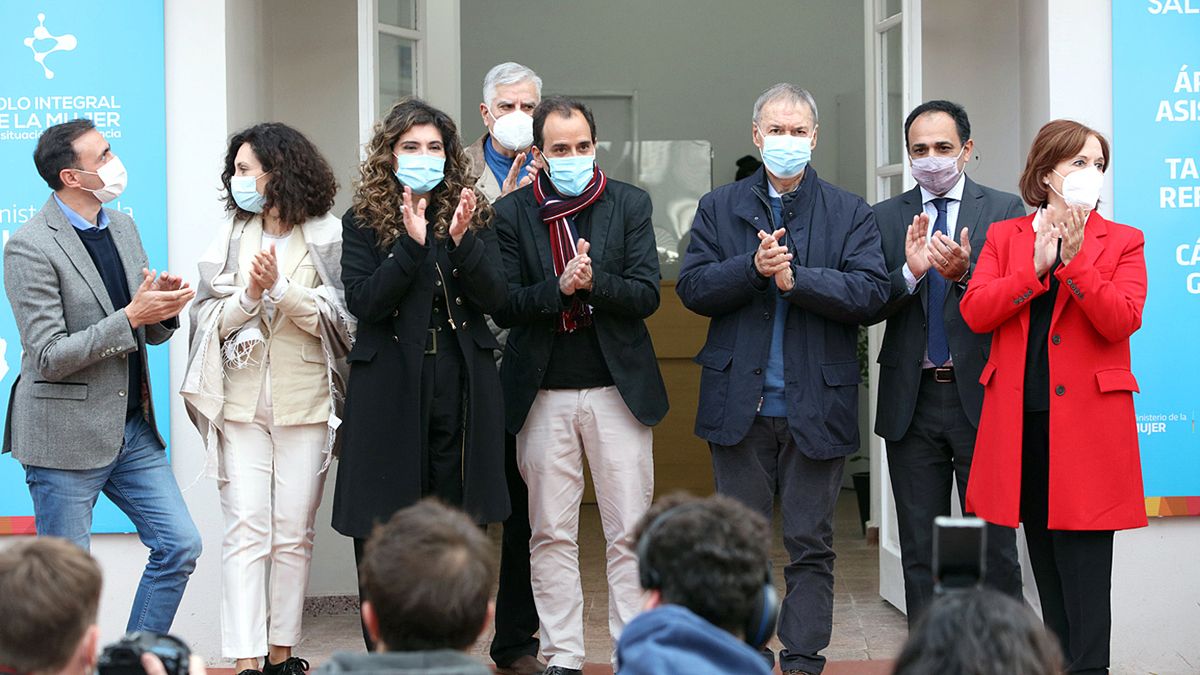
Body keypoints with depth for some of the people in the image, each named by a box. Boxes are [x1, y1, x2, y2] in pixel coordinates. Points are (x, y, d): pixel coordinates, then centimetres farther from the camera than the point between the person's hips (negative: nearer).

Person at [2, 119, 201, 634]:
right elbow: (49, 356, -18)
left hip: (133, 429, 7)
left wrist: (164, 309, -7)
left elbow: (151, 334, 16)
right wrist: (130, 318, -21)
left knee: (180, 546, 6)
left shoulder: (123, 227, 10)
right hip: (67, 436, -7)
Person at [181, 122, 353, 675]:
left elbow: (336, 318, -4)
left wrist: (281, 286, -15)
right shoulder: (231, 235, 9)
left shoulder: (326, 235, 2)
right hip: (242, 400, 1)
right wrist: (249, 294, -12)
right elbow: (209, 318, 6)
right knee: (246, 528, -5)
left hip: (306, 400, -1)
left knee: (294, 532, 3)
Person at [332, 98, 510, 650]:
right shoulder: (363, 222, 4)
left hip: (462, 385, 2)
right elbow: (363, 302, -9)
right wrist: (411, 243, -18)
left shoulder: (474, 216, 10)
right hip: (390, 388, -2)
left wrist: (462, 239, -16)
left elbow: (494, 298, -1)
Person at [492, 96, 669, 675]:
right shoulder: (511, 213, 3)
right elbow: (503, 305, -3)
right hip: (544, 393, 0)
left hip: (617, 387, 0)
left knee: (629, 533, 3)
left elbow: (647, 296, -2)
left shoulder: (630, 204, 5)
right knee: (551, 535, 5)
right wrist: (560, 286, -19)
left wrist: (594, 280, -19)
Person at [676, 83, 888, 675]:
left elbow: (871, 293, -8)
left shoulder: (850, 214, 6)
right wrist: (753, 267, -16)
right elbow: (692, 288, -2)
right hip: (740, 403, 1)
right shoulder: (718, 208, 9)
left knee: (811, 545, 4)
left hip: (817, 405, -1)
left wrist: (796, 277, -17)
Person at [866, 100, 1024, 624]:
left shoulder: (1003, 210, 2)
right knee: (919, 550, 10)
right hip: (912, 400, 3)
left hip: (981, 397, -2)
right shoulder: (885, 217, 8)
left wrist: (963, 273, -23)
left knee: (995, 543, 2)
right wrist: (909, 272, -18)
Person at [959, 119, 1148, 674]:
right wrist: (1037, 267, -11)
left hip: (1087, 423, -3)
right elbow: (975, 312, -2)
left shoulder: (1123, 242, 6)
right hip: (1020, 420, 3)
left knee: (1082, 568, -7)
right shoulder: (1004, 236, 12)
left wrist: (1073, 261, -19)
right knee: (1045, 563, 11)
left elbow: (1121, 320, -10)